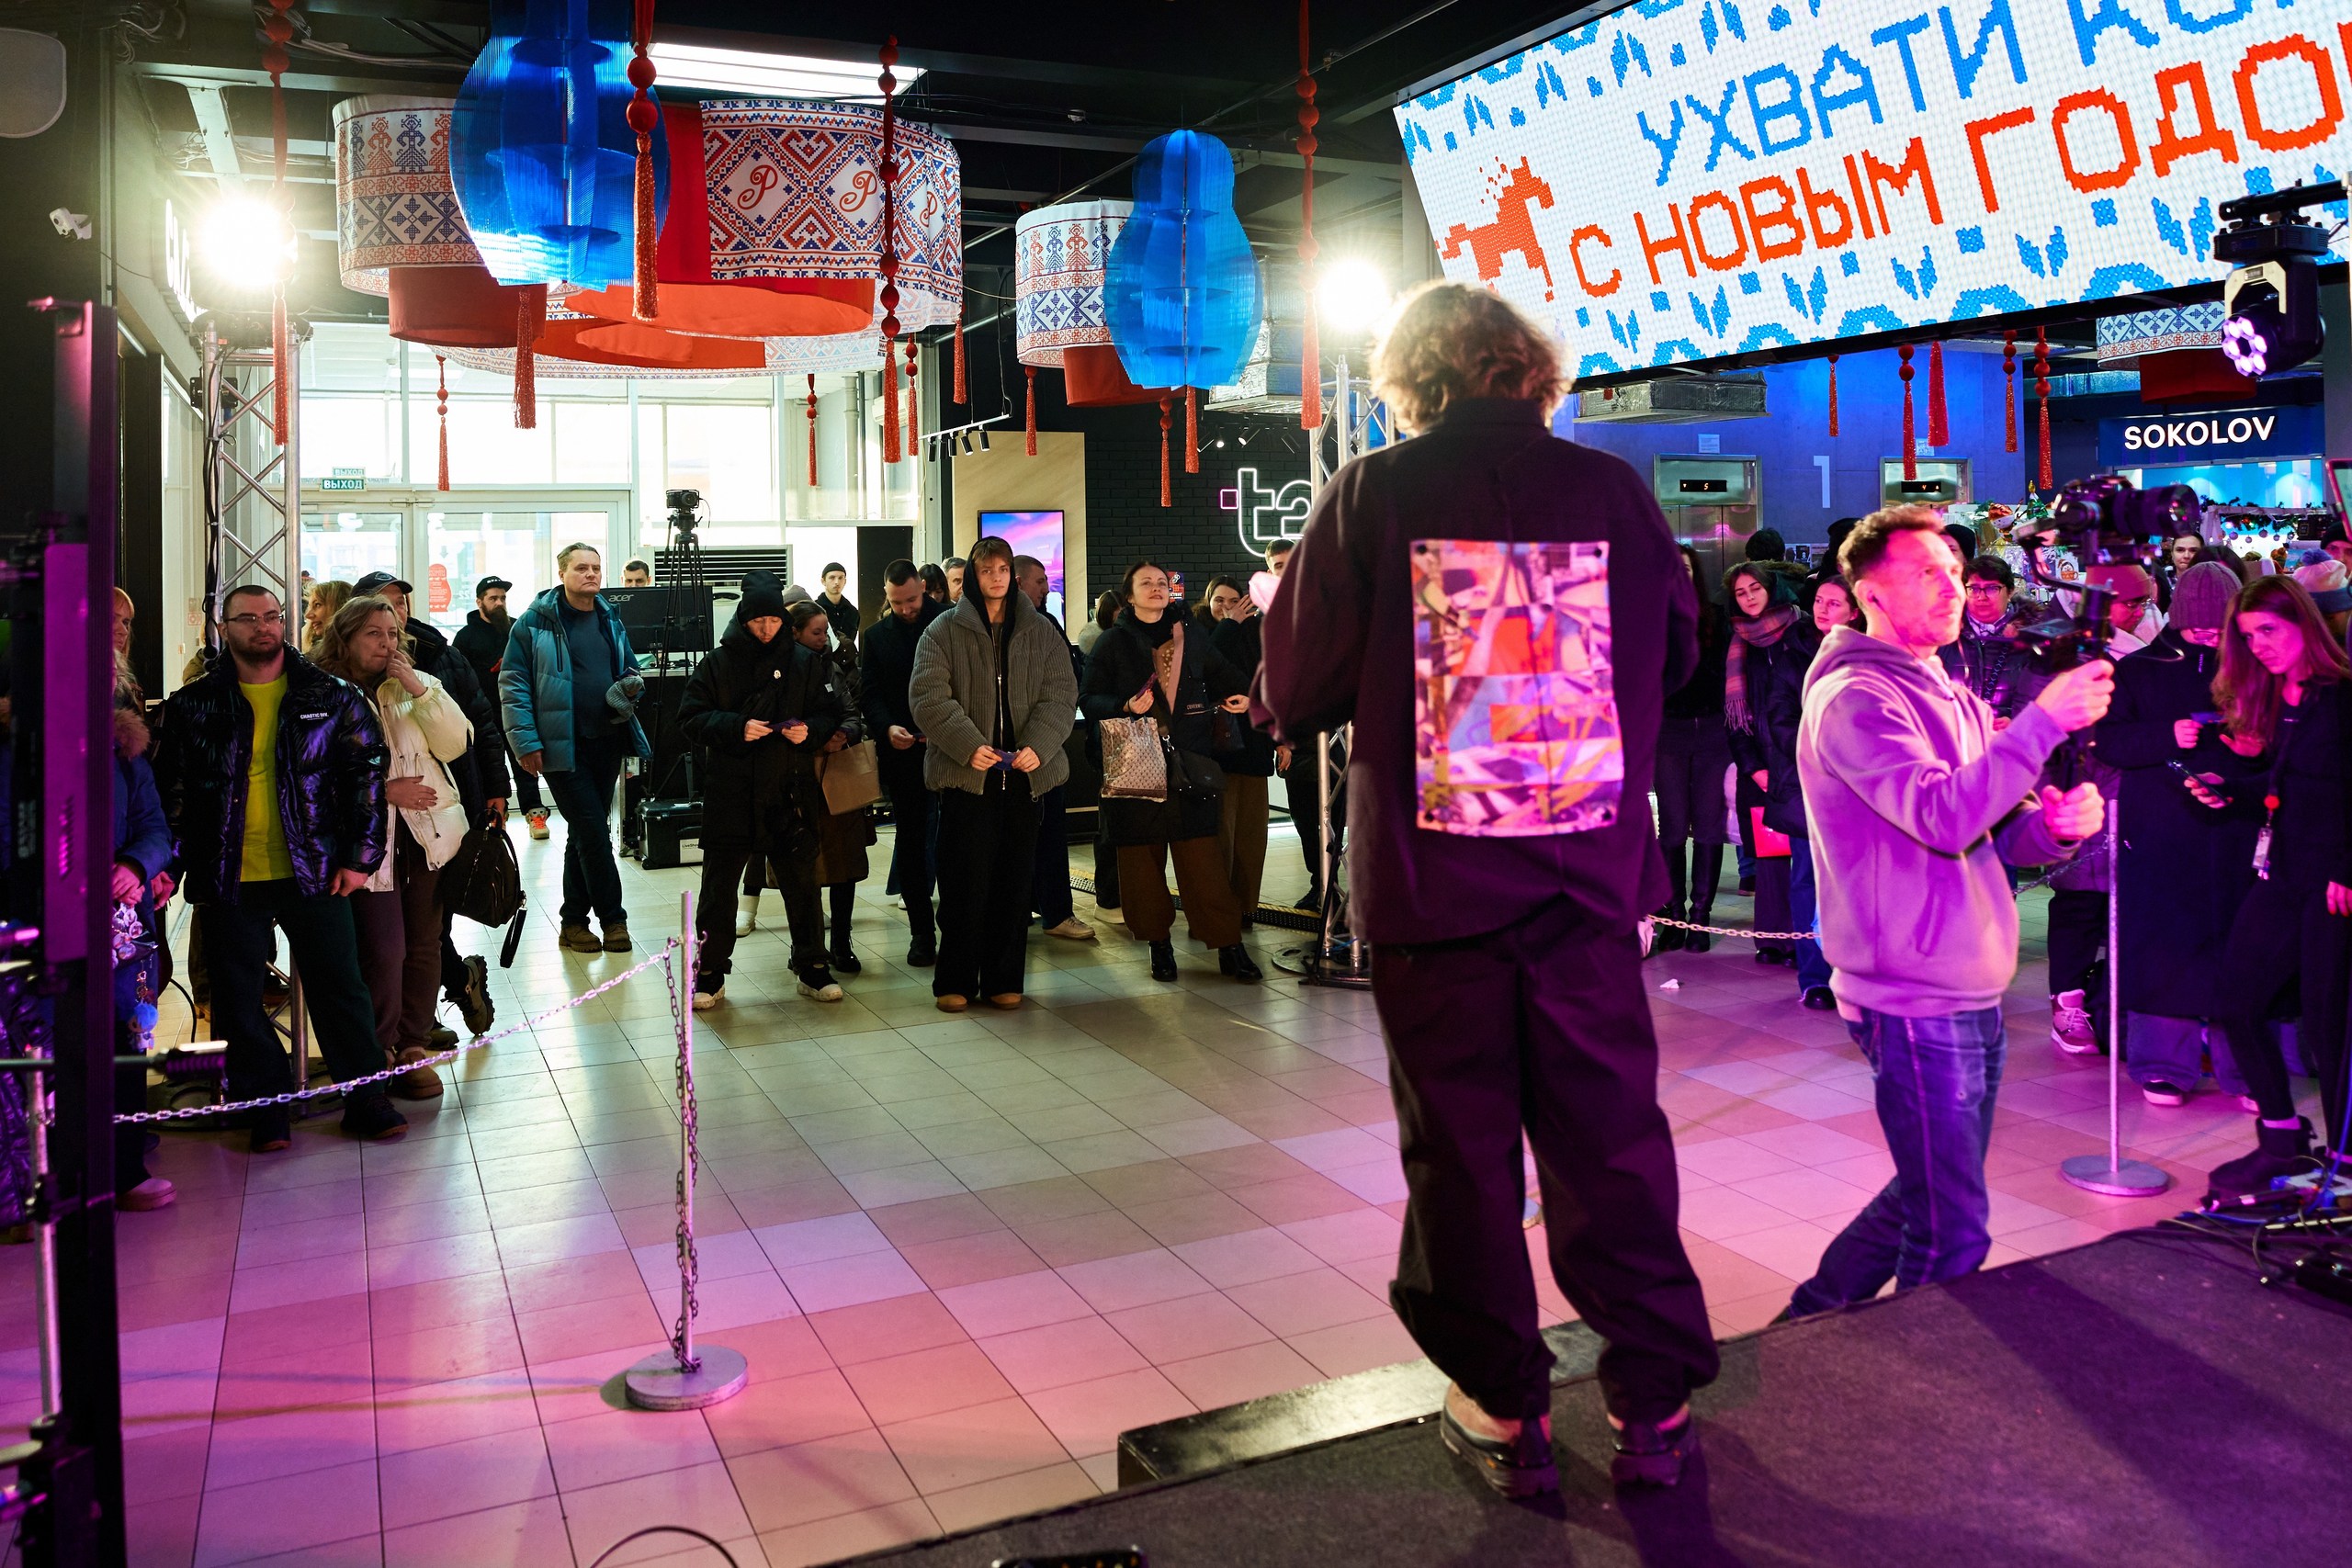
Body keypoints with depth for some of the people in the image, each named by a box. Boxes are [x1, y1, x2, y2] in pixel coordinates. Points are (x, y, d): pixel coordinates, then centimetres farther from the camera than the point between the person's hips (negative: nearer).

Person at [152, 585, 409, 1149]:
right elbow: (170, 790, 5)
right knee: (238, 997, 7)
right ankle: (266, 1107, 21)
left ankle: (366, 1099, 16)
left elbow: (368, 771, 3)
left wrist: (360, 855, -2)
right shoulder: (194, 705, 3)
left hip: (314, 872, -1)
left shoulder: (330, 696, 2)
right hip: (229, 880, 1)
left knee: (339, 986, 4)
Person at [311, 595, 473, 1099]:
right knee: (384, 950, -9)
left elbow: (456, 744, -2)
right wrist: (382, 792, -15)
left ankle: (414, 1048, 20)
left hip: (430, 832, 4)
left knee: (424, 944, 8)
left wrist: (420, 691, -11)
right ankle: (381, 1052, 10)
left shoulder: (418, 684, 9)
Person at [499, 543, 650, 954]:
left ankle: (573, 921, 21)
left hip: (607, 740, 6)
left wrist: (631, 686, 0)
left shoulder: (610, 621, 13)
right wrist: (526, 742, -13)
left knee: (585, 833, 12)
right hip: (562, 746, -6)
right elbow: (513, 684, -7)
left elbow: (630, 670, 25)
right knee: (593, 831, -8)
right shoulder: (535, 622, -5)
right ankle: (612, 918, 3)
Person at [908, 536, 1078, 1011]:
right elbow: (927, 696, -6)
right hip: (965, 774, -3)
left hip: (1023, 773, 3)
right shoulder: (945, 630, 2)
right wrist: (968, 745, -18)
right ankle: (955, 981, 8)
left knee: (1015, 879, 6)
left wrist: (1039, 745, -12)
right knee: (965, 879, -2)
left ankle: (1004, 978, 16)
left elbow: (1061, 693, 4)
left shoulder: (1040, 632, 10)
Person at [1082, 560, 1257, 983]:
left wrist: (1240, 696, 7)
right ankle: (1159, 943, 14)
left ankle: (1229, 947, 0)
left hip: (1189, 764, 1)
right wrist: (1125, 706, -17)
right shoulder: (1114, 642, 5)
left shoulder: (1190, 636, 13)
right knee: (1143, 855, 1)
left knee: (1203, 854, -4)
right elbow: (1089, 699, 1)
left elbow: (1220, 674, 27)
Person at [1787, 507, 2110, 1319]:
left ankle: (1817, 1315, 34)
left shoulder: (1950, 696, 15)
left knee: (1932, 1196, 20)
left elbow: (1994, 831, 18)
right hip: (1914, 1000, -10)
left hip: (1974, 993, 10)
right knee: (1953, 1235, -3)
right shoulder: (1853, 699, -14)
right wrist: (2043, 720, -26)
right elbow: (1943, 816, -27)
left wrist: (2053, 824, -4)